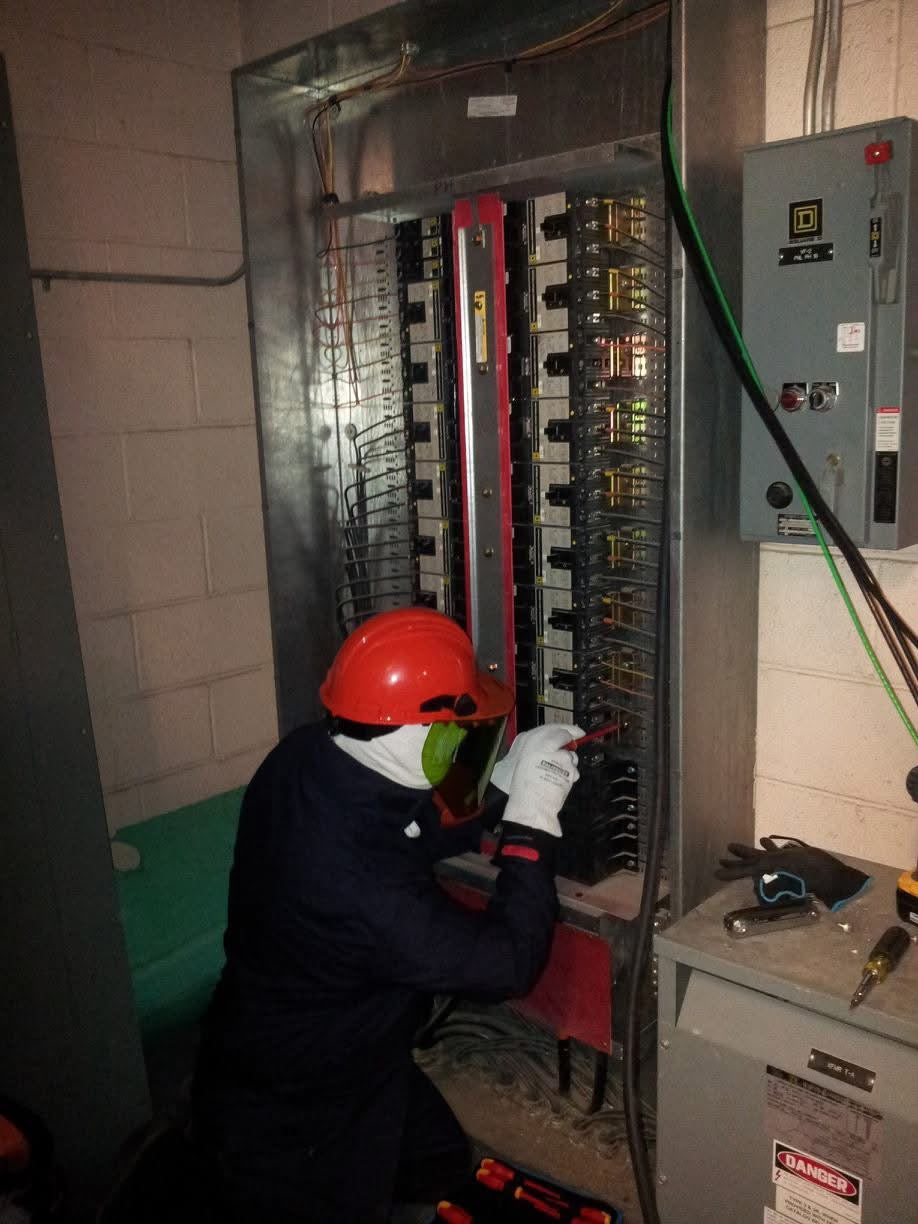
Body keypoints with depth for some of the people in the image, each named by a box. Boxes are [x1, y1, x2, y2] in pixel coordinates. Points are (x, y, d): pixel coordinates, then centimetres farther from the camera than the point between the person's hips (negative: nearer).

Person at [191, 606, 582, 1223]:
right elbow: (508, 962, -28)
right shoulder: (362, 887, -42)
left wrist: (506, 782, -7)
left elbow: (409, 836, 1)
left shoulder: (304, 757, -17)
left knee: (446, 1168, 24)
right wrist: (532, 821, -22)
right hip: (291, 1125, -8)